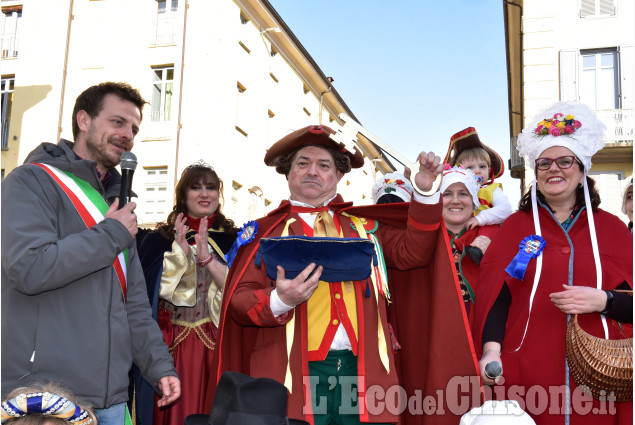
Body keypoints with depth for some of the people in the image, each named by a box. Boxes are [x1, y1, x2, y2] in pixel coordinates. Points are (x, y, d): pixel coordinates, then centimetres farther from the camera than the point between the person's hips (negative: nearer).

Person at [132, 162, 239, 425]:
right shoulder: (159, 239, 7)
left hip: (217, 344, 0)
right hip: (171, 345, 0)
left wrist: (207, 257, -15)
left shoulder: (233, 240, 8)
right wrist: (180, 251, -13)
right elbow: (153, 291, -3)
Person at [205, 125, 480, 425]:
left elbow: (412, 252, 9)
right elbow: (238, 301, 4)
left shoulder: (364, 226, 19)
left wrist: (424, 193, 1)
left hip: (362, 371, 2)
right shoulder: (266, 231, 9)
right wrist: (279, 301, -15)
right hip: (294, 375, -2)